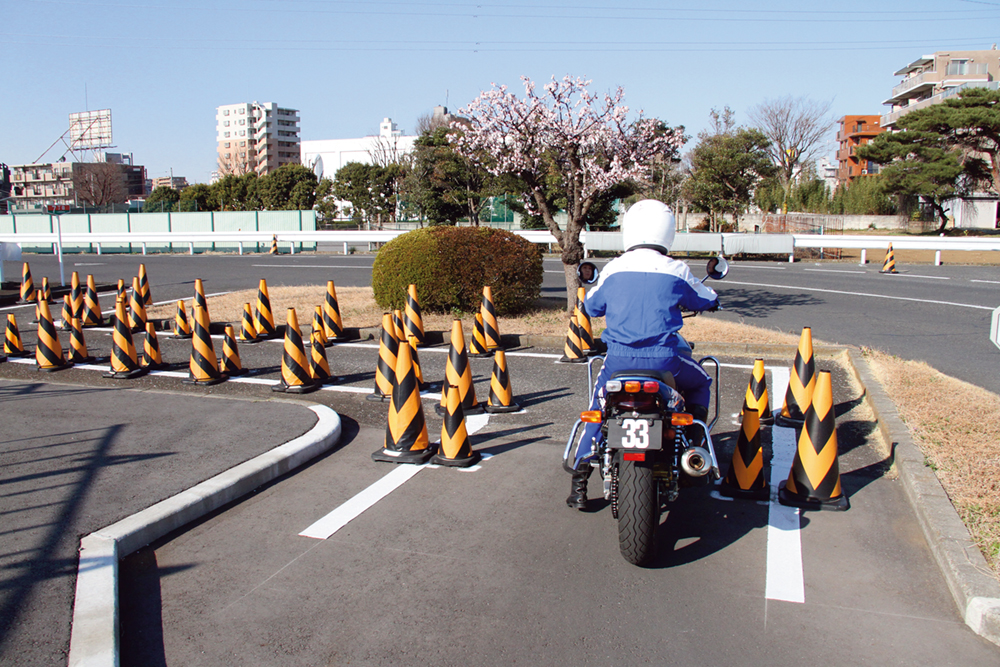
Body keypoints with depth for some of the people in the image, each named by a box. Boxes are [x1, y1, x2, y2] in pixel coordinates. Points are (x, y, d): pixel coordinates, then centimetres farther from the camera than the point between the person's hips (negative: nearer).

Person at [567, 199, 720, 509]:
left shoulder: (613, 269, 2)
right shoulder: (677, 271, -1)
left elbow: (591, 306, 17)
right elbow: (708, 301, 16)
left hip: (619, 358, 1)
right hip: (664, 357, -1)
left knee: (597, 407, 22)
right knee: (700, 384, 29)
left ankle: (580, 478, 14)